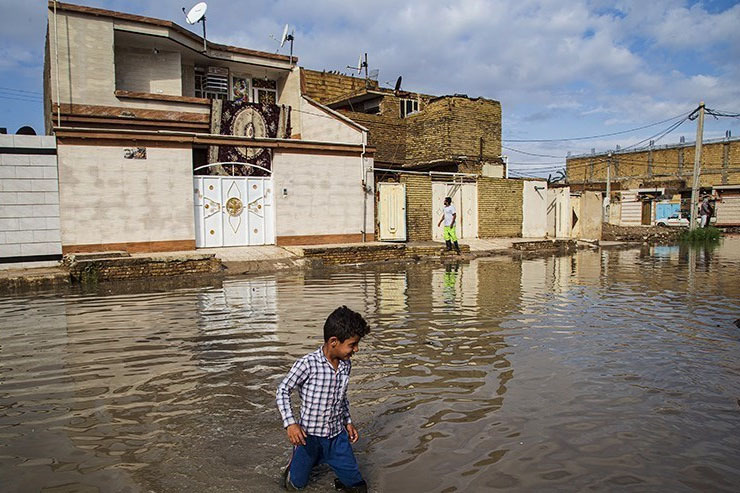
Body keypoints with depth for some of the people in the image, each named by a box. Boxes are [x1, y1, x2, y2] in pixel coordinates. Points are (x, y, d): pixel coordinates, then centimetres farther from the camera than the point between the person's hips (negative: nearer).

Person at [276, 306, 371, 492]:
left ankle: (323, 458, 29)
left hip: (337, 436, 5)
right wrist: (290, 423, -19)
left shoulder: (346, 365, -3)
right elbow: (283, 390, -12)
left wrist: (348, 422, 12)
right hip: (309, 435, -4)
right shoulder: (307, 364, -23)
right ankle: (296, 460, 44)